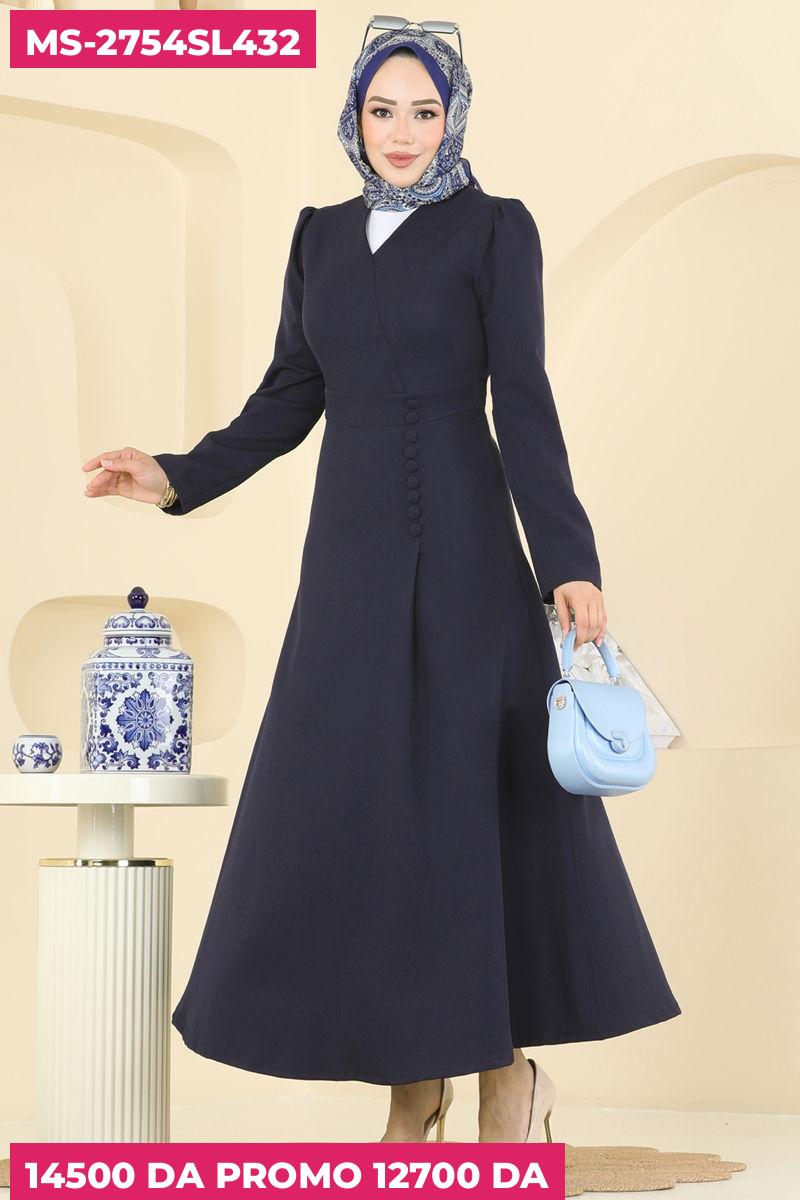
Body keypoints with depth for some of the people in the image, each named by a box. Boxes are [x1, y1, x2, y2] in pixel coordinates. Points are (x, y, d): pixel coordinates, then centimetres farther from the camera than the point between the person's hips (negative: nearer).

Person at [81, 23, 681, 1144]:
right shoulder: (322, 236, 13)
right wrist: (178, 478, 2)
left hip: (462, 546, -4)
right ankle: (415, 1068, 15)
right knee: (359, 798, 2)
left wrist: (567, 563, -16)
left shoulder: (496, 229, -1)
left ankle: (510, 1064, 14)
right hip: (350, 552, 5)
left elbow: (524, 406, -8)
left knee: (482, 792, -3)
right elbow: (290, 399, 14)